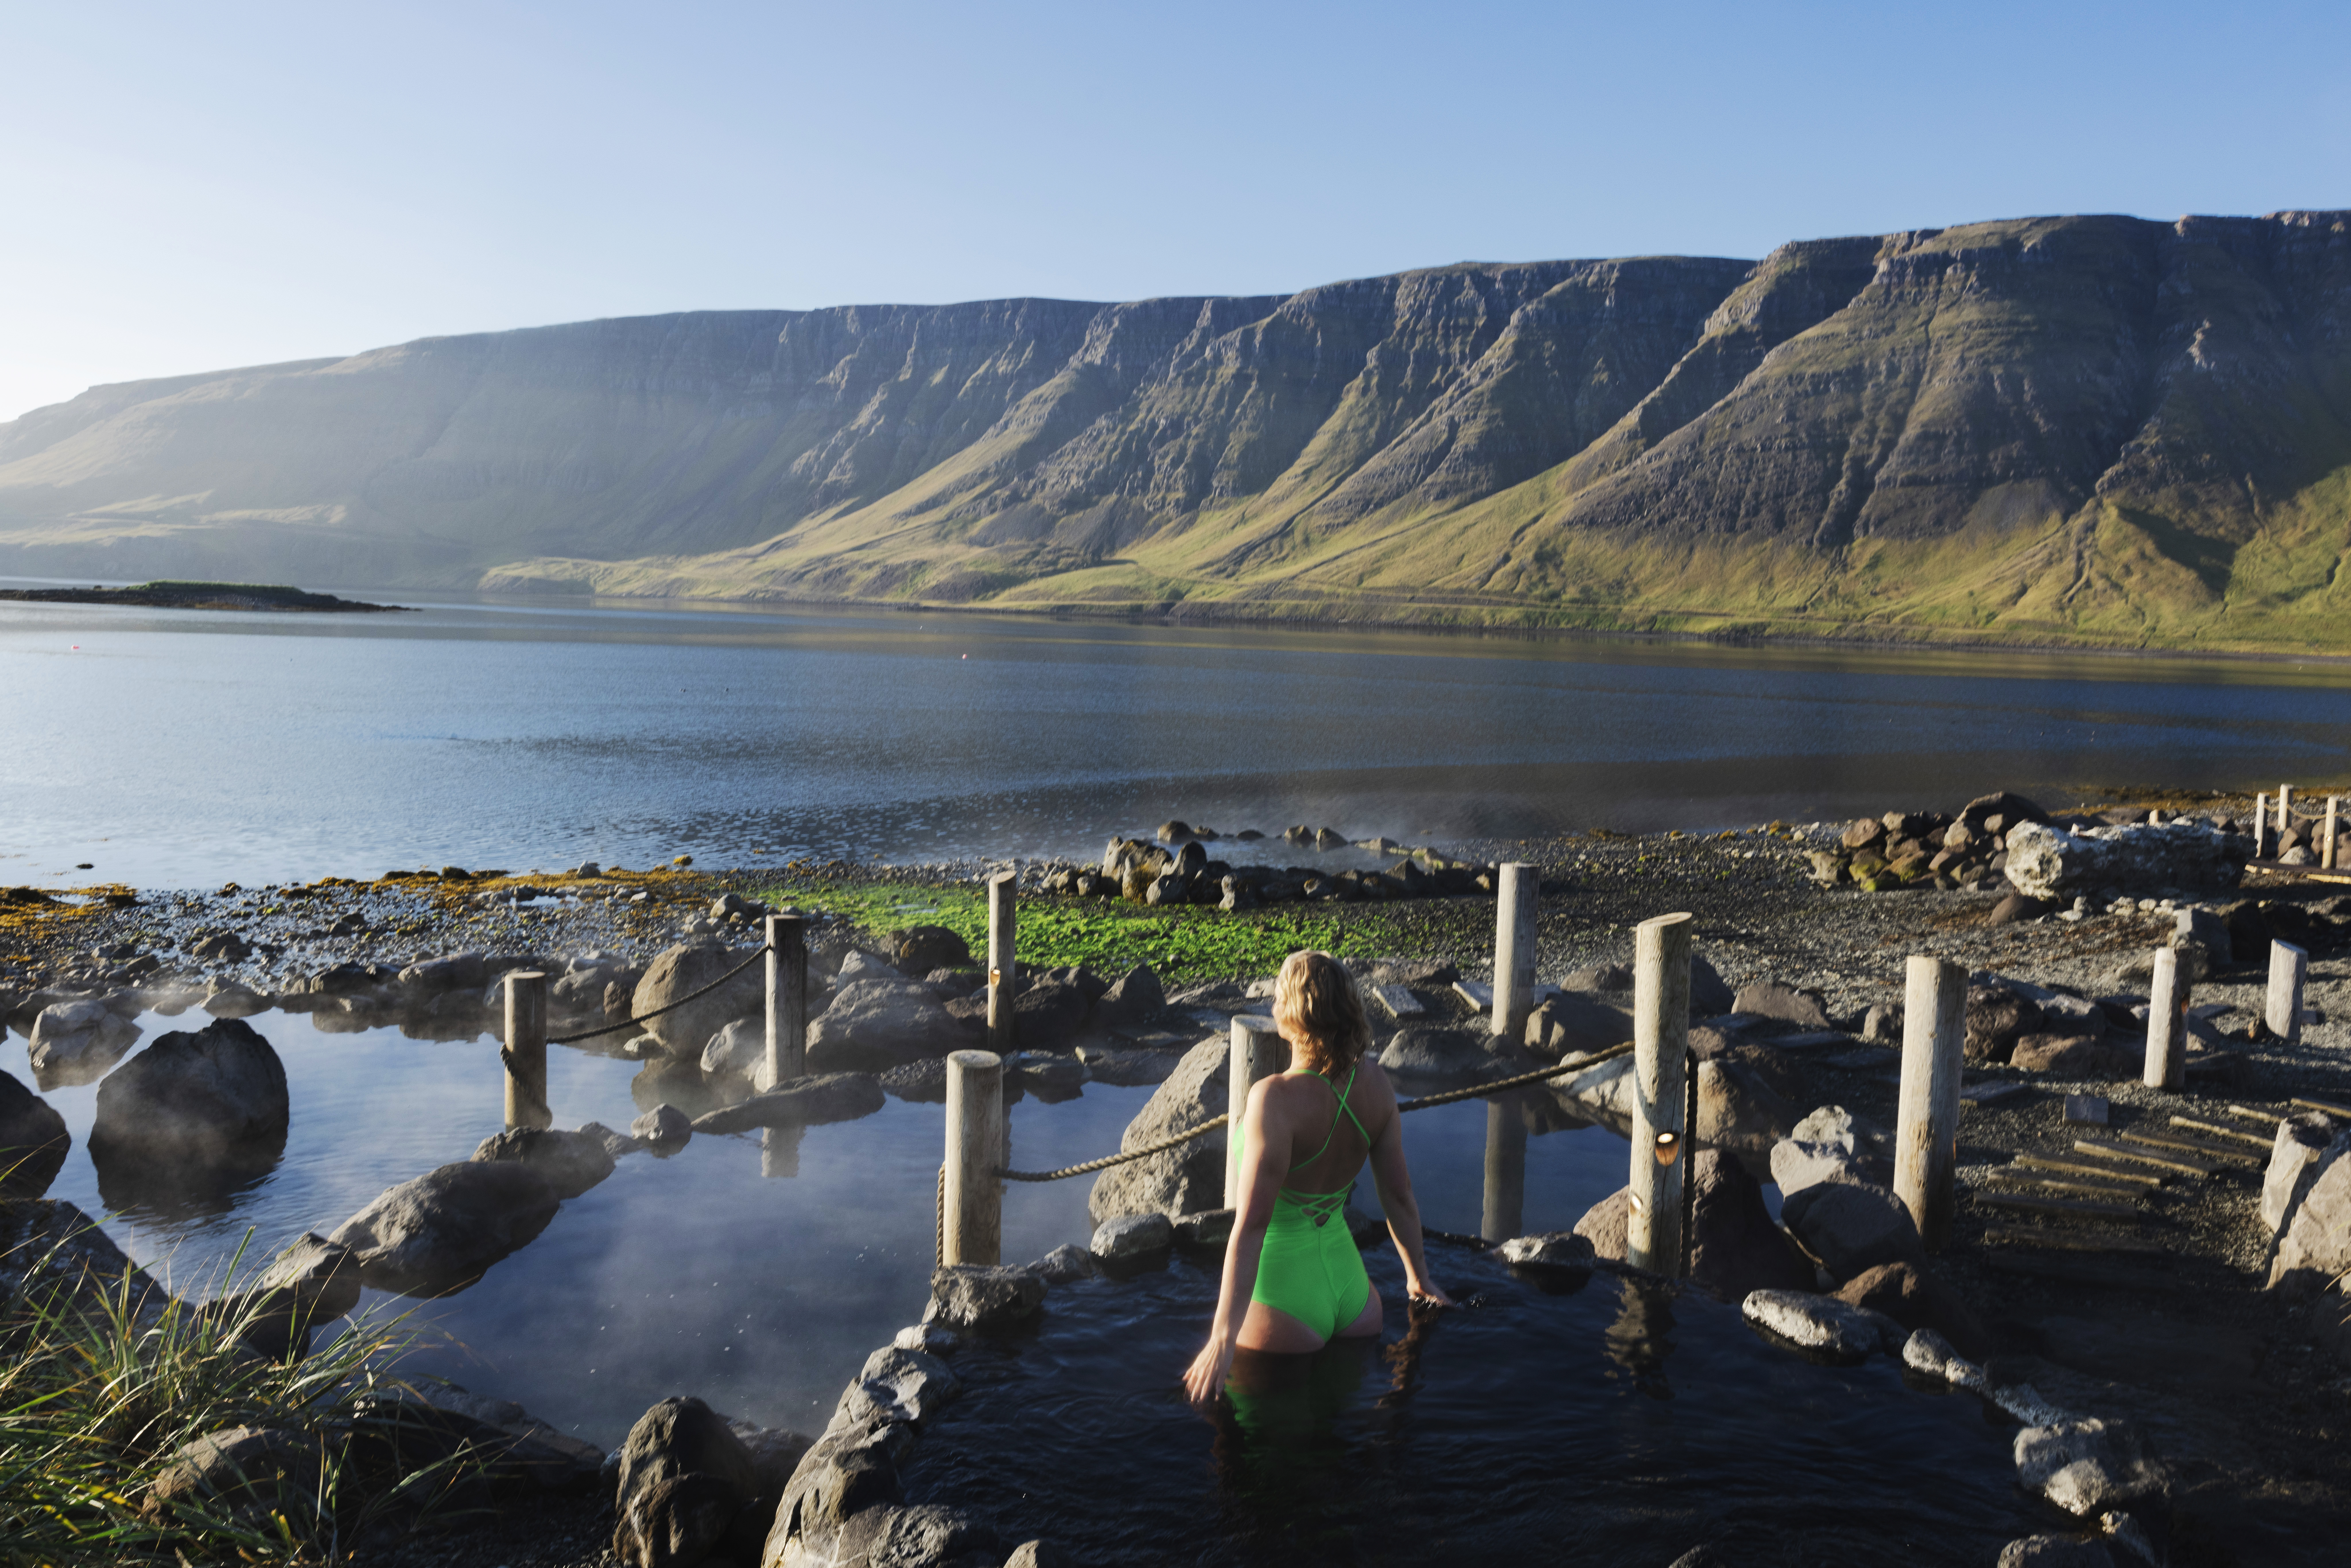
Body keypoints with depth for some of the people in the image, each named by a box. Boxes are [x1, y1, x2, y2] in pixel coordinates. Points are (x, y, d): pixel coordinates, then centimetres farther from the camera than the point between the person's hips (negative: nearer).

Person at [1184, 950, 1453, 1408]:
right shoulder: (1374, 1083, -6)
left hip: (1282, 1295, -6)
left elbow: (1251, 1225, -27)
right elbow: (1399, 1193, 4)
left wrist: (1223, 1339, -24)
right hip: (1348, 1281, 6)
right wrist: (1419, 1276, 20)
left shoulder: (1277, 1099, -25)